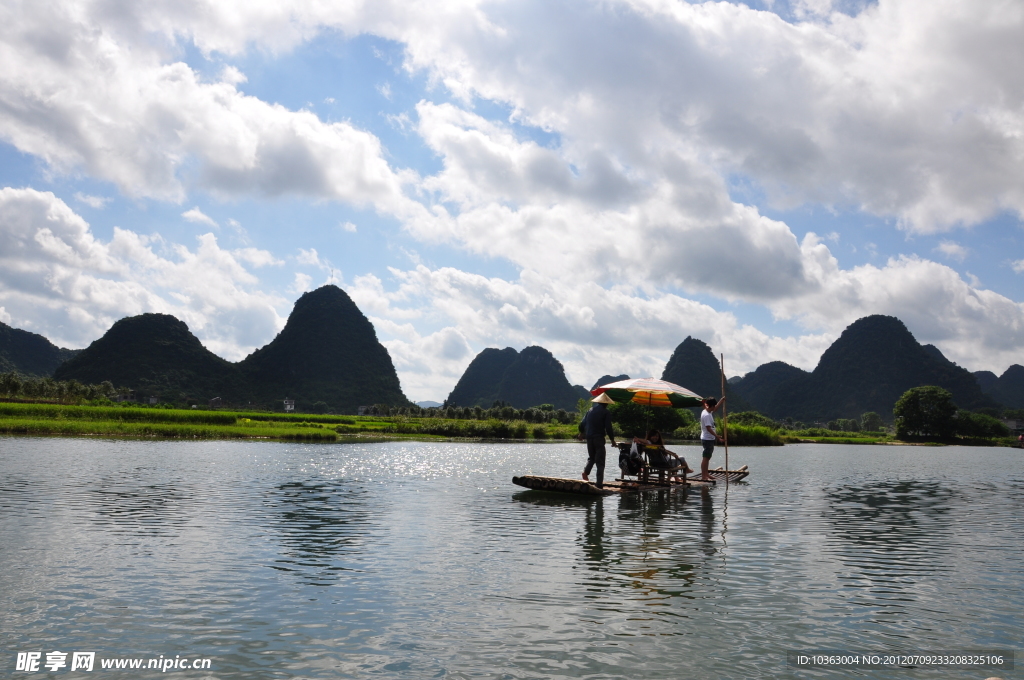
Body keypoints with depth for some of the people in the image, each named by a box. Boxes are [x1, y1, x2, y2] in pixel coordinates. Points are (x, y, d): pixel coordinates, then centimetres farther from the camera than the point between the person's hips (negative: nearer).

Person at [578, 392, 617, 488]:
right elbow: (608, 428, -12)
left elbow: (582, 424, 13)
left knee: (591, 458, 22)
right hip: (599, 438, -5)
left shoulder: (590, 410, 9)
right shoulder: (605, 413, -6)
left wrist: (581, 432, 32)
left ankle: (586, 472, -4)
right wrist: (612, 439, -1)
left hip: (589, 438, 5)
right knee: (600, 462, 0)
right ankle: (599, 483, -6)